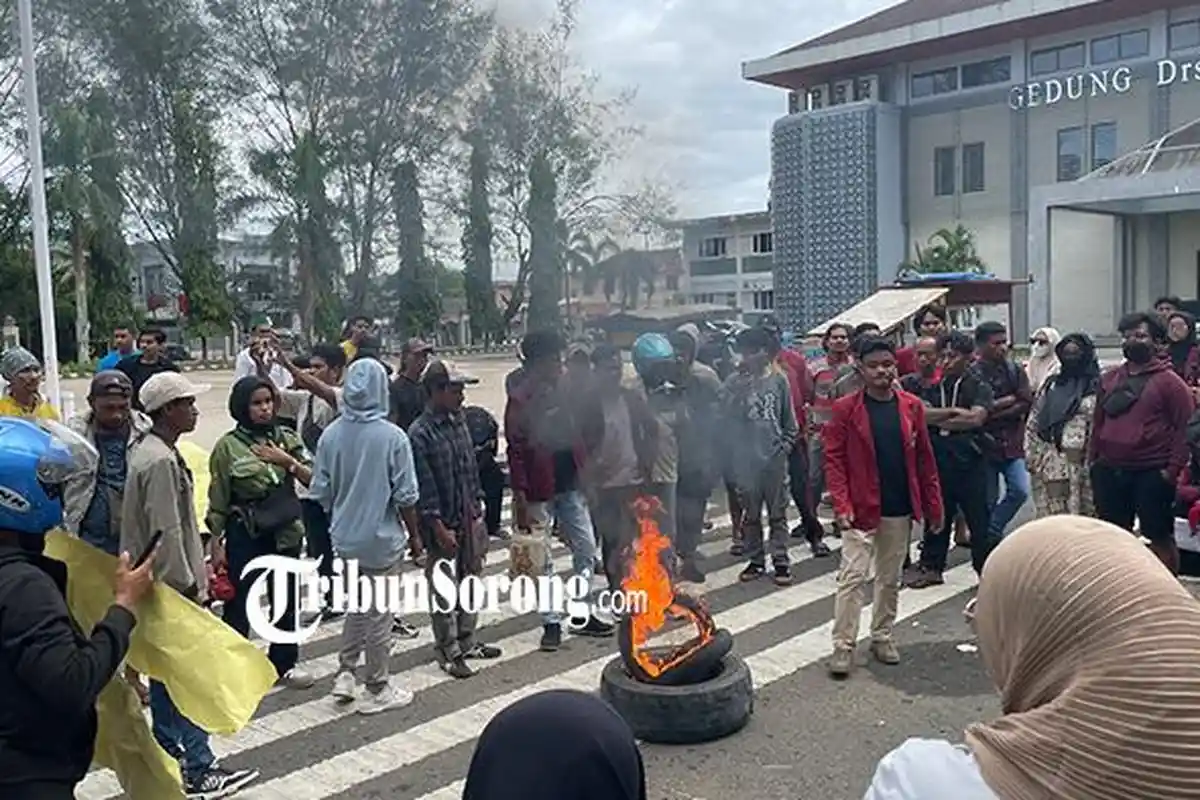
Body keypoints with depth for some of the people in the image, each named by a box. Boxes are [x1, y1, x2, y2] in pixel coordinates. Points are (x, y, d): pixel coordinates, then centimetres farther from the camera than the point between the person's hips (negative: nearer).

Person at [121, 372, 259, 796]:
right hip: (171, 587, -10)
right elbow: (166, 533, -23)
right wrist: (188, 586, -16)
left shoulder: (148, 451, 10)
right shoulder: (161, 461, -21)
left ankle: (169, 755, 29)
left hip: (163, 583, 10)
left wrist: (193, 576, 19)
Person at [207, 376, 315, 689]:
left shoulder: (288, 439, 2)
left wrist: (288, 461, -14)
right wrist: (216, 543, -6)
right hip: (244, 535, -4)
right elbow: (217, 501, -4)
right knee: (238, 602, 5)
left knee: (285, 601, 14)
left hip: (286, 533, 4)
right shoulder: (228, 446, -7)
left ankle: (284, 663, 31)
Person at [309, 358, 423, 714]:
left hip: (344, 538, 4)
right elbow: (406, 496, -13)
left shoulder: (331, 435, -5)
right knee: (379, 613, 9)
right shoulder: (392, 437, -17)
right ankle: (377, 690, 21)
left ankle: (345, 674, 25)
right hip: (382, 538, -4)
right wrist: (414, 535, 1)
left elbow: (320, 492, 1)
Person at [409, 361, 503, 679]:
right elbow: (425, 488, -16)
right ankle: (449, 652, 18)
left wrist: (478, 512, 13)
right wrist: (440, 529, -16)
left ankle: (467, 642, 30)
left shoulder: (459, 421, 6)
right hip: (443, 524, -7)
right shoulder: (420, 434, -16)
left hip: (469, 519, 7)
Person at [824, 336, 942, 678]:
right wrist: (841, 505, -16)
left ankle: (882, 637, 28)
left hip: (900, 510, 4)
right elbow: (834, 459, -7)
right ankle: (843, 645, 2)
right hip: (862, 509, -3)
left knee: (890, 579, 14)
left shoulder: (911, 406, 3)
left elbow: (924, 458, 6)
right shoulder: (845, 409, -6)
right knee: (852, 576, -5)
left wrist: (933, 505, 5)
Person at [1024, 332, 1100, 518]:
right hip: (1048, 463, 3)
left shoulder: (1097, 387, -1)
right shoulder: (1051, 383, 12)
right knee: (1051, 518, 7)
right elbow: (1033, 422, 13)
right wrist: (1030, 455, 6)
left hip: (1081, 464, -3)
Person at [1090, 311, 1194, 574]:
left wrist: (1173, 469, -14)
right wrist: (1093, 459, 9)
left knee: (1159, 539, 3)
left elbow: (1186, 428, -8)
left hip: (1152, 474, -5)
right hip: (1109, 472, 5)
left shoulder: (1169, 381, -5)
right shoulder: (1109, 379, 11)